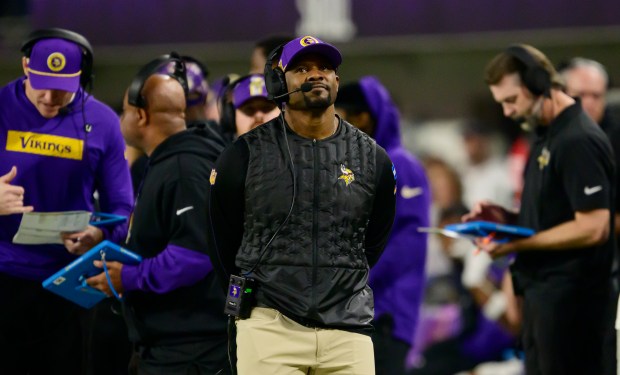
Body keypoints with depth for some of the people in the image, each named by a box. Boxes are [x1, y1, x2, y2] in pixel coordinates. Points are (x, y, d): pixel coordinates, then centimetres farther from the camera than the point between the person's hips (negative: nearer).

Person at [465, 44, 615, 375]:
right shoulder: (547, 137, 15)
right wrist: (507, 219, 6)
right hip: (542, 291, 10)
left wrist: (517, 244, -19)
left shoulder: (579, 141, -16)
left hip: (569, 295, -10)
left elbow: (592, 227, -22)